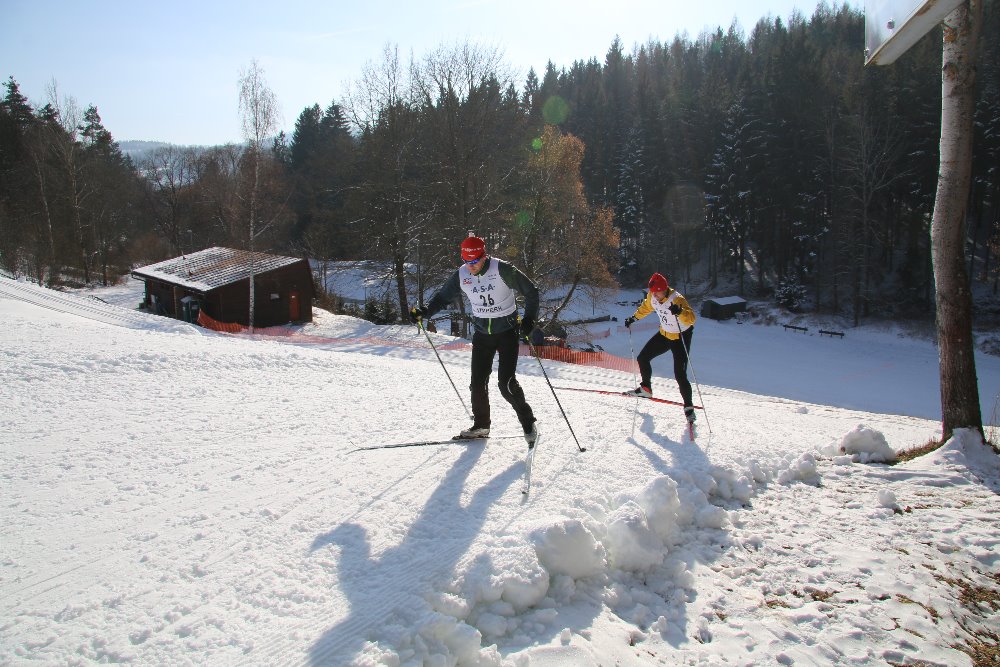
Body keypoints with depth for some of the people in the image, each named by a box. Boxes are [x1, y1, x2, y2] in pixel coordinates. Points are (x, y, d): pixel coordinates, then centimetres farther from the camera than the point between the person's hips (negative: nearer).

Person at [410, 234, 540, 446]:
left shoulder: (502, 270, -18)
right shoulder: (461, 275, -5)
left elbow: (531, 291, -10)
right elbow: (443, 296, 10)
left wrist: (528, 320, -18)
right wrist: (425, 312, -6)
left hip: (507, 331, -5)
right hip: (482, 334, 5)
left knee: (506, 383, -12)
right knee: (478, 382, 3)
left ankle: (528, 423, 6)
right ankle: (481, 425, 21)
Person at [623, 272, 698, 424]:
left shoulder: (676, 299, -30)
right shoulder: (652, 297, -9)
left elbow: (691, 318, -42)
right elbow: (645, 307, 16)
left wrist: (680, 312, -59)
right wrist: (633, 318, 17)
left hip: (681, 337, -7)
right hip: (664, 334, 7)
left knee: (680, 375, -13)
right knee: (642, 358, 10)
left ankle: (689, 406, 3)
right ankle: (646, 388, 32)